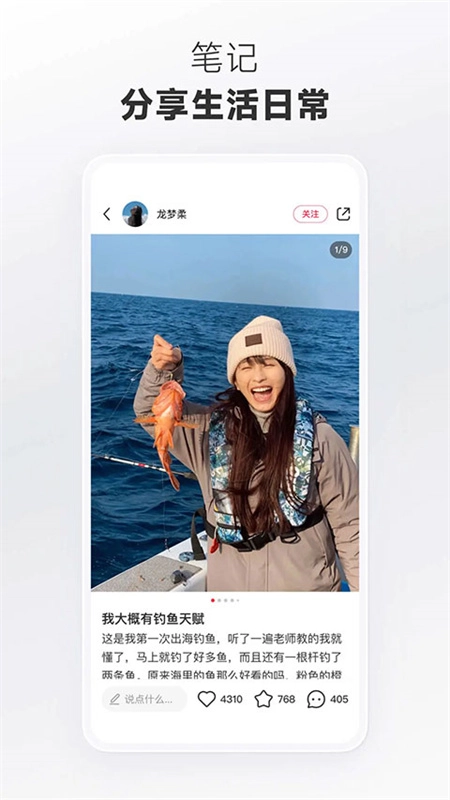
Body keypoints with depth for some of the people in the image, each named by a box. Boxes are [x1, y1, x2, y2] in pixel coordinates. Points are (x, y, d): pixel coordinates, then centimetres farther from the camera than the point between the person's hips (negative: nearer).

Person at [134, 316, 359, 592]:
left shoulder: (318, 437, -12)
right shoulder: (212, 429, -4)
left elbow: (348, 523, -7)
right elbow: (151, 412, 0)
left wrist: (361, 589, -6)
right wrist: (164, 370, -18)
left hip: (306, 584, -2)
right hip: (230, 584, 2)